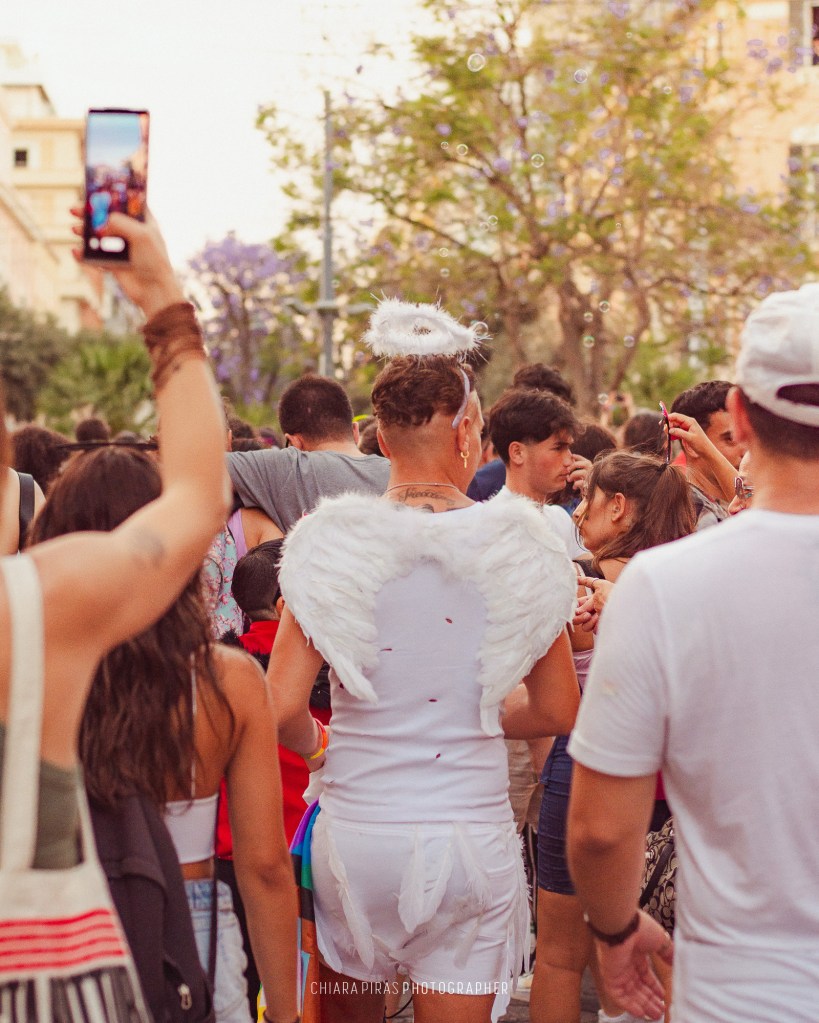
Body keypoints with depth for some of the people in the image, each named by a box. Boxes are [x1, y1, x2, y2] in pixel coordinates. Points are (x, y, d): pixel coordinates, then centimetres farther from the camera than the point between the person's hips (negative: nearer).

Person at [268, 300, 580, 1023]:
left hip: (355, 829, 1)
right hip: (472, 832, 0)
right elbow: (558, 712, 2)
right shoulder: (516, 546, -6)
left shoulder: (332, 545, -8)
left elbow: (284, 707, -9)